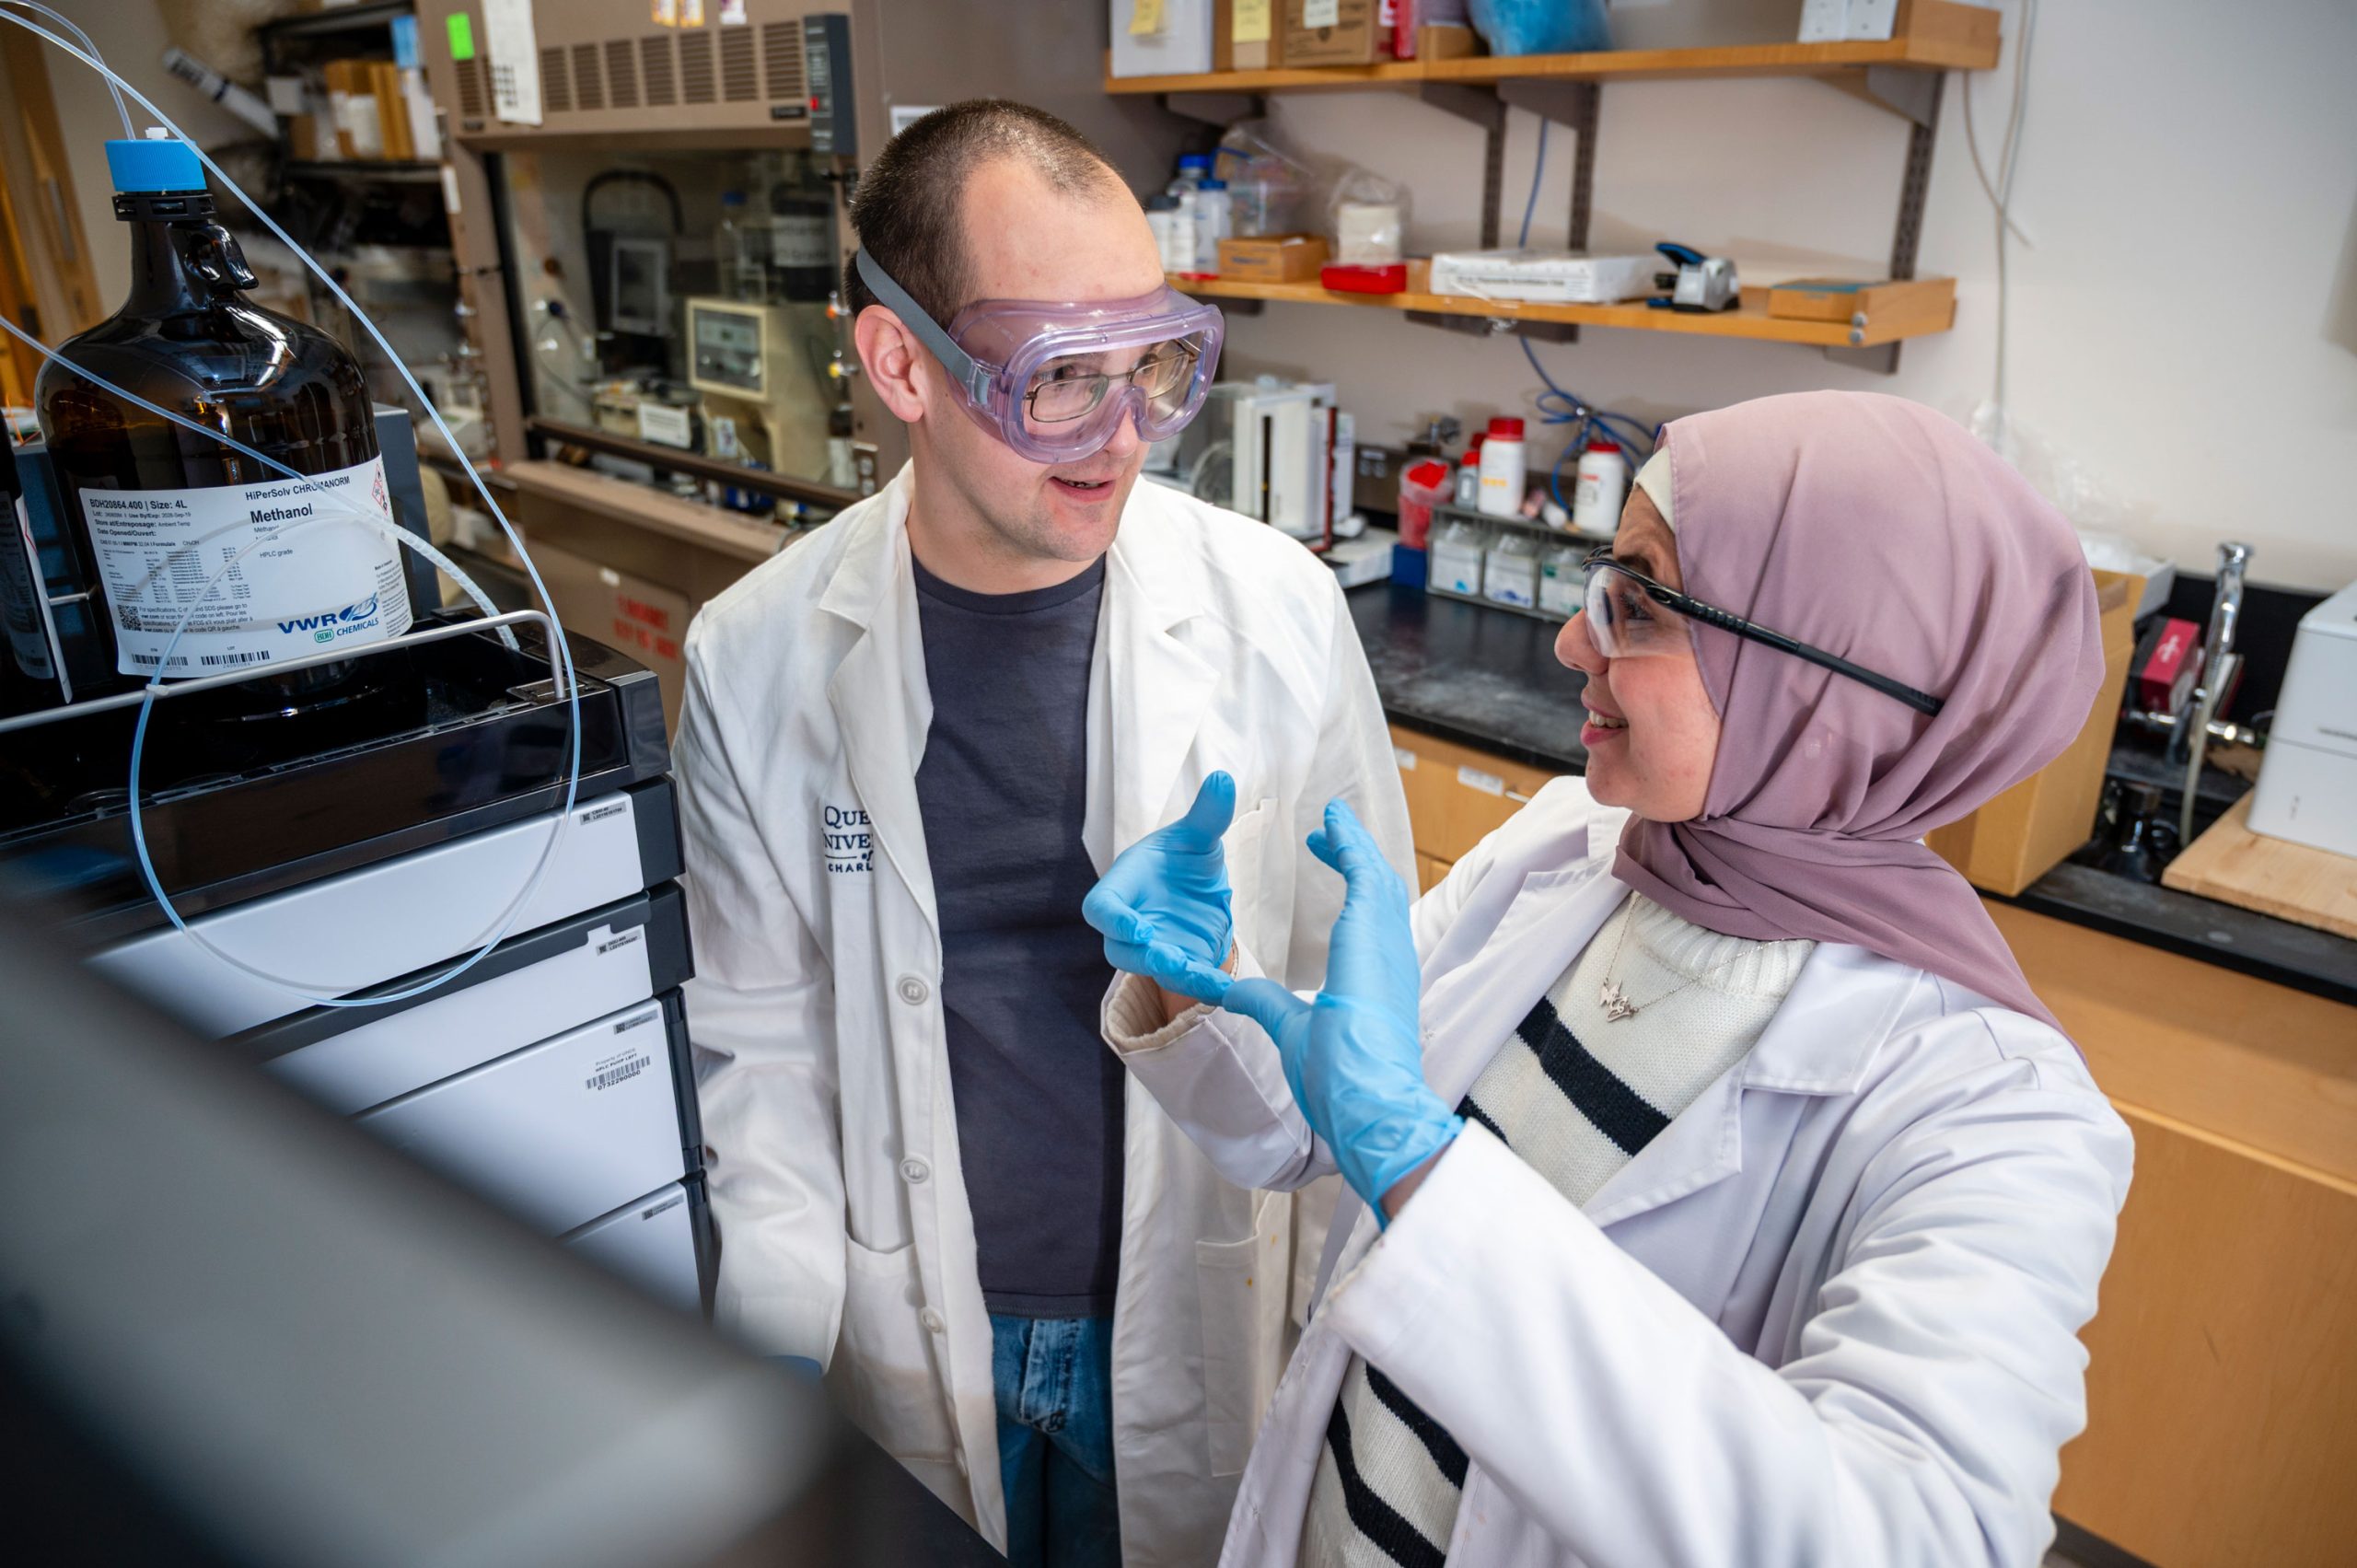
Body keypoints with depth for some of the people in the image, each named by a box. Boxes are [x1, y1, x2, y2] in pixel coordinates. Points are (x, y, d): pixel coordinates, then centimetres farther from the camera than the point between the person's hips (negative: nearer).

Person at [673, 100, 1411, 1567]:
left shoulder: (1280, 614, -15)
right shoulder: (757, 658, -13)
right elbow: (762, 1042, -4)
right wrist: (779, 1367, -9)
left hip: (1199, 1322, 0)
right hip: (911, 1337, 1)